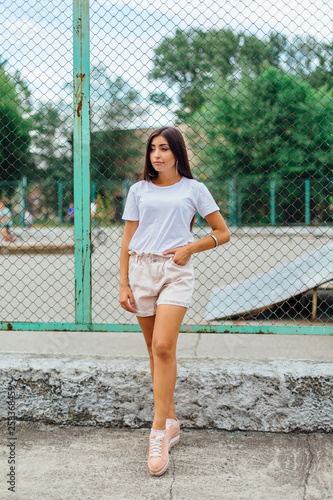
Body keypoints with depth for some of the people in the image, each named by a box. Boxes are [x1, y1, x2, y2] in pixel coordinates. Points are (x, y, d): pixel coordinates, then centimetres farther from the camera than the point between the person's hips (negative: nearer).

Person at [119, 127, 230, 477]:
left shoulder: (193, 189, 6)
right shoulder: (139, 190, 12)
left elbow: (222, 233, 9)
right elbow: (127, 240, 11)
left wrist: (189, 248, -6)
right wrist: (123, 284, 4)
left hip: (176, 271, -3)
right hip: (142, 270, 3)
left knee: (163, 346, -17)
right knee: (155, 351, 6)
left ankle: (159, 433, -12)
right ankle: (171, 422, 20)